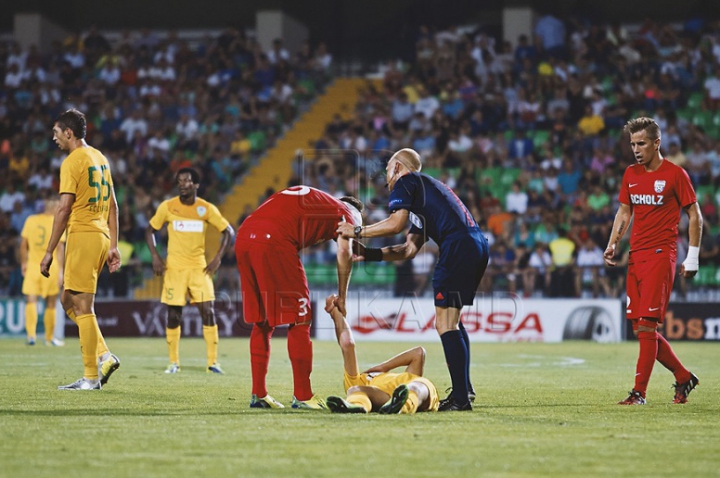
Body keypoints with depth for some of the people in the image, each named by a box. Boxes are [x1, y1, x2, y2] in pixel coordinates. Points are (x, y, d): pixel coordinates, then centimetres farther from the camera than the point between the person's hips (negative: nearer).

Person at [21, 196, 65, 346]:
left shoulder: (30, 220, 4)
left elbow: (23, 244, 7)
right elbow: (60, 248, -8)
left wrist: (23, 263, 18)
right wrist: (60, 271, -7)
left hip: (32, 266, 1)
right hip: (51, 266, -1)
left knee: (31, 301, -1)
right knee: (50, 304, 10)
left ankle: (31, 335, -18)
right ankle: (49, 338, 19)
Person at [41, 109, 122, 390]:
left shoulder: (72, 162, -10)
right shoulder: (100, 158, 16)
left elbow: (64, 209, -15)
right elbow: (112, 205, 17)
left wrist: (49, 252, -12)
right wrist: (113, 246, 18)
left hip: (82, 235, -9)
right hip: (101, 236, 9)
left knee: (82, 307, -4)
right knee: (68, 300, 17)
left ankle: (91, 378, -3)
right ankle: (104, 356, 6)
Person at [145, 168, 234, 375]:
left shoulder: (207, 209, -2)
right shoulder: (167, 207, -2)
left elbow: (228, 231, 5)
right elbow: (150, 230, 9)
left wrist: (218, 258, -4)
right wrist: (155, 256, -3)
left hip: (199, 268, 0)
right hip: (174, 268, 0)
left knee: (208, 312, -9)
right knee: (173, 315, -1)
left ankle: (213, 362, -4)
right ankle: (174, 362, 11)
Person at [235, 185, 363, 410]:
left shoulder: (312, 199, 34)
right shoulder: (345, 213, 15)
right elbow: (344, 252, -1)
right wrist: (342, 298, 7)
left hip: (244, 237, 7)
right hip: (273, 241, -7)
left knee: (261, 322, 17)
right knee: (298, 320, 3)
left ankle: (258, 395, 19)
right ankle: (302, 396, 4)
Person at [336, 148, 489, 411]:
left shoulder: (405, 182, 6)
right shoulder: (428, 186, 33)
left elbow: (396, 223, -11)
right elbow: (410, 249, 27)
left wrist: (358, 231, 1)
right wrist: (369, 253, 26)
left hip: (458, 247, -9)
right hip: (478, 245, 9)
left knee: (445, 324, -8)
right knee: (452, 321, 21)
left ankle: (461, 398, -13)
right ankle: (464, 389, 25)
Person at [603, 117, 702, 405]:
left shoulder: (675, 174, -5)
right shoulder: (631, 174, 12)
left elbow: (695, 215, -1)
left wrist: (692, 257, -6)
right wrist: (612, 244, 5)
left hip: (661, 254, -7)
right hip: (636, 256, 7)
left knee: (646, 324, -13)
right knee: (639, 328, 5)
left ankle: (639, 392, -11)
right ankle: (684, 378, 21)